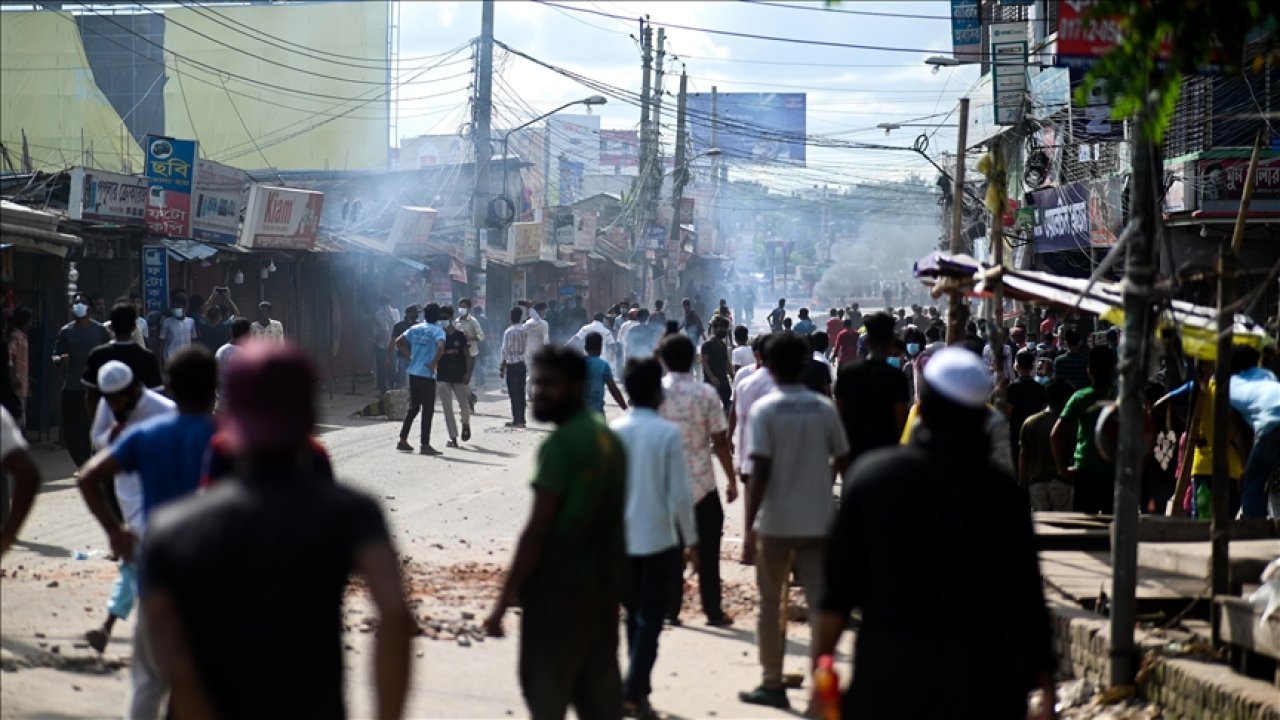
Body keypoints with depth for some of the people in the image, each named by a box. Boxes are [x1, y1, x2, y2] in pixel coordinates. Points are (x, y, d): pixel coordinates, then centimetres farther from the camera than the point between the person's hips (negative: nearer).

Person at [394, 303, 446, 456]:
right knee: (427, 410, 1)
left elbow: (398, 342, 10)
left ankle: (402, 441, 17)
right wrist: (434, 363, -16)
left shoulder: (415, 328, 9)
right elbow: (440, 347, -28)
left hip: (413, 373, 6)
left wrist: (410, 355, 13)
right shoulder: (438, 331, -9)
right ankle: (425, 445, 1)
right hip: (427, 375, -6)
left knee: (413, 408, 16)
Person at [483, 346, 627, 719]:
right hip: (604, 590, 8)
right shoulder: (609, 439, 11)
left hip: (558, 591, -8)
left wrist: (504, 601, -14)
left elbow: (537, 531, -18)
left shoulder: (560, 446, -15)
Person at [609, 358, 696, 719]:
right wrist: (691, 540, 0)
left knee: (634, 615, 17)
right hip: (658, 540, -4)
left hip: (620, 540, 4)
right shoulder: (668, 433, -11)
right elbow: (680, 494, -10)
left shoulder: (613, 432, -2)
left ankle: (637, 687, 23)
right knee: (650, 620, 1)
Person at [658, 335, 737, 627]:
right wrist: (732, 480, 2)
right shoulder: (706, 394, -8)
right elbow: (720, 442, -7)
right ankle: (713, 611, 10)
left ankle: (670, 609, 11)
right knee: (707, 551, 7)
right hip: (702, 483, -1)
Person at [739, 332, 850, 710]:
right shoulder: (824, 408, 0)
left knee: (771, 604, 10)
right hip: (818, 519, 3)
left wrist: (749, 521, -10)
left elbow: (761, 470, -15)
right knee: (820, 601, 7)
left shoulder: (764, 410, -10)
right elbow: (842, 460, 5)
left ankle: (772, 684, 15)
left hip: (776, 521, -3)